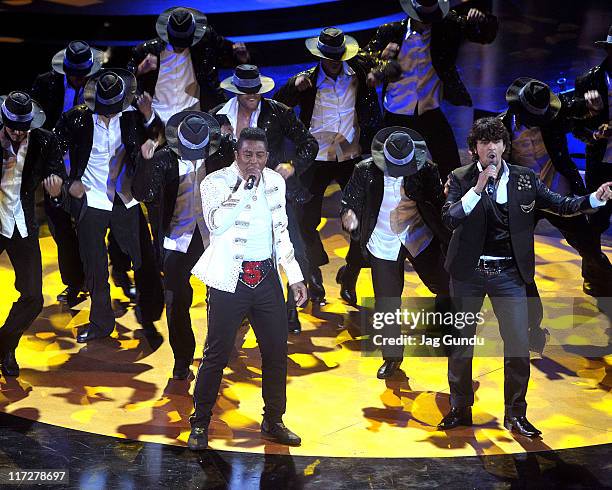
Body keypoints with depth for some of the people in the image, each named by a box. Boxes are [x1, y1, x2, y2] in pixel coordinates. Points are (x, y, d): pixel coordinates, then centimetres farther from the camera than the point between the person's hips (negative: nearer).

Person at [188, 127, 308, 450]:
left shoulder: (275, 181, 11)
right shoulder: (216, 182, -6)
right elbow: (217, 224, -24)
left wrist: (295, 277, 16)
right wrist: (245, 186, -21)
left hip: (267, 278, 5)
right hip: (230, 279, -5)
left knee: (276, 353, 7)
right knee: (217, 354, -1)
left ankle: (273, 423, 22)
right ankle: (200, 425, 12)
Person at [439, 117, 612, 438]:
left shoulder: (524, 179, 2)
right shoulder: (461, 179, -4)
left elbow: (560, 205, 5)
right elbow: (449, 218, -17)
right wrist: (479, 187, -26)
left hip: (509, 273, 1)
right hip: (469, 272, -1)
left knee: (518, 345, -2)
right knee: (460, 342, 9)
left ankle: (515, 414, 13)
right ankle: (460, 409, 24)